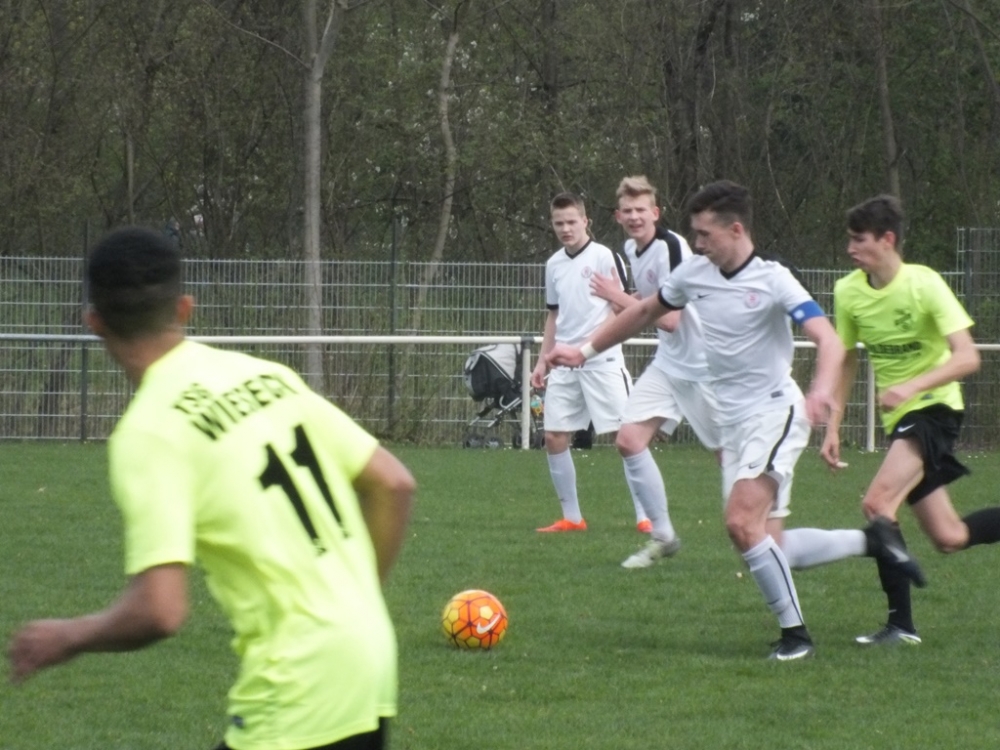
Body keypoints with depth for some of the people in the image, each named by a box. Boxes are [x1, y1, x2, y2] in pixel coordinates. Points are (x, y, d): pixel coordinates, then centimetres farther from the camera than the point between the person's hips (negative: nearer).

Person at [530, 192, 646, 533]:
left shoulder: (605, 257, -6)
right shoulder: (554, 264, 13)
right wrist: (543, 360, 18)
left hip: (602, 360, -6)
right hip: (564, 363, 6)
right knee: (554, 437, 3)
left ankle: (644, 515, -5)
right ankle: (571, 517, 12)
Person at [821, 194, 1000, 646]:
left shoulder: (924, 284, -16)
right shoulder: (848, 292, 0)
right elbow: (845, 361, 14)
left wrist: (912, 385, -35)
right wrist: (833, 427, 7)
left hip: (935, 406, -7)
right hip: (899, 419, 7)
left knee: (878, 503, -24)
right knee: (949, 538, 3)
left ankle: (901, 622, -18)